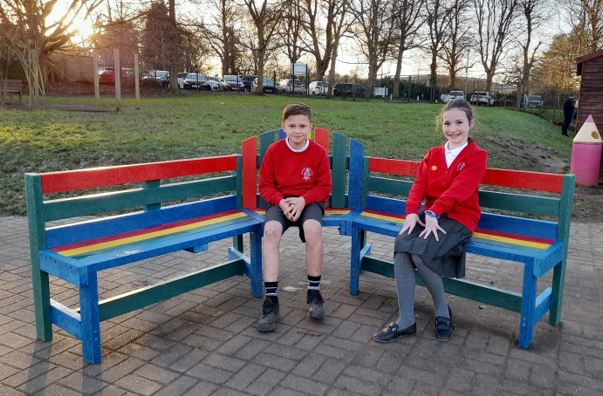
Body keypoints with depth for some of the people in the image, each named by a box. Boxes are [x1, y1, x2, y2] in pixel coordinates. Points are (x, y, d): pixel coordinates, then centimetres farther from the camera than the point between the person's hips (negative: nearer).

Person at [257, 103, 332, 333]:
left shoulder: (319, 153, -3)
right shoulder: (274, 151, -2)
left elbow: (324, 188, 0)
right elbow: (265, 185, 2)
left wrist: (303, 200, -17)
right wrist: (281, 202, -17)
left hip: (309, 201, 0)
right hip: (280, 201, 1)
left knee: (313, 229, -35)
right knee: (270, 230, -33)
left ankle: (314, 292, -16)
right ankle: (271, 299, -28)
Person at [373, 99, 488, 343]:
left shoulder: (477, 156, -1)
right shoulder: (433, 154, 16)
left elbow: (459, 189, -15)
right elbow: (419, 184, 3)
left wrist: (433, 212, -27)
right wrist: (412, 212, -15)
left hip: (459, 218, -5)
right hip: (430, 214, 5)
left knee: (420, 251, -30)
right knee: (401, 246, -25)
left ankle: (443, 311, -5)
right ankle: (406, 321, -19)